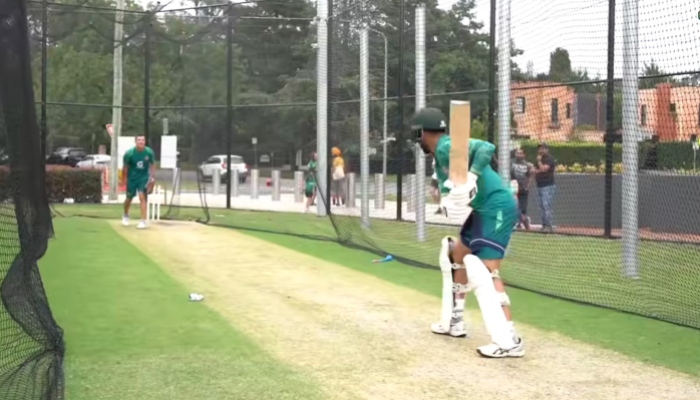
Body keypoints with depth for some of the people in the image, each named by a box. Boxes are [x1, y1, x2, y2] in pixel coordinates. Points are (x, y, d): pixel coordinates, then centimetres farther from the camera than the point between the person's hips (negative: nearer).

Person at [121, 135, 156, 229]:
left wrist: (152, 177, -1)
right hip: (132, 178, 0)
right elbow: (126, 167, -5)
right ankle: (125, 216, 43)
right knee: (129, 198, 14)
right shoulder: (129, 153, -17)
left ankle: (143, 221, -15)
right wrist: (123, 180, -1)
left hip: (144, 177, 0)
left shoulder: (149, 152, -13)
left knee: (142, 197, -16)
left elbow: (152, 165, 2)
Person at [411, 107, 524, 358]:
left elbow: (486, 148, -28)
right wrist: (449, 201, -14)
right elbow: (449, 188, 8)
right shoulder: (440, 156, 17)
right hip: (482, 209, 11)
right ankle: (455, 322, 31)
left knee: (485, 270, -18)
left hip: (497, 208, -11)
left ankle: (509, 340, -20)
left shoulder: (446, 147, -14)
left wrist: (470, 179, -38)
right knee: (457, 255, 22)